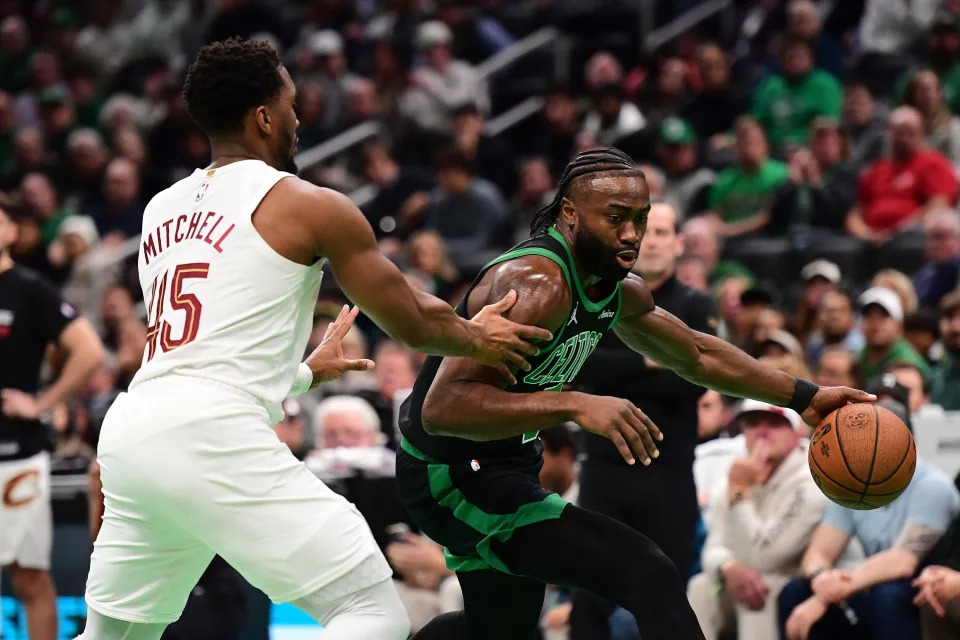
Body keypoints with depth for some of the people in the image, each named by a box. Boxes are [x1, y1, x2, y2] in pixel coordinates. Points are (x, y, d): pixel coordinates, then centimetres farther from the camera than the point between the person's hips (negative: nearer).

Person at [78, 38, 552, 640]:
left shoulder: (161, 211, 21)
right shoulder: (308, 206, 2)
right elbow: (413, 323, 10)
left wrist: (305, 372, 47)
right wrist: (476, 338, 32)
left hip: (130, 433, 7)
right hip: (212, 435, -7)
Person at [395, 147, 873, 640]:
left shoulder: (621, 292, 3)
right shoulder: (538, 284, -27)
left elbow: (696, 355, 21)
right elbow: (442, 406, -36)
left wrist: (806, 398, 17)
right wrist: (574, 406, -43)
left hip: (504, 465, 10)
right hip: (456, 475, -10)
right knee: (650, 577, -21)